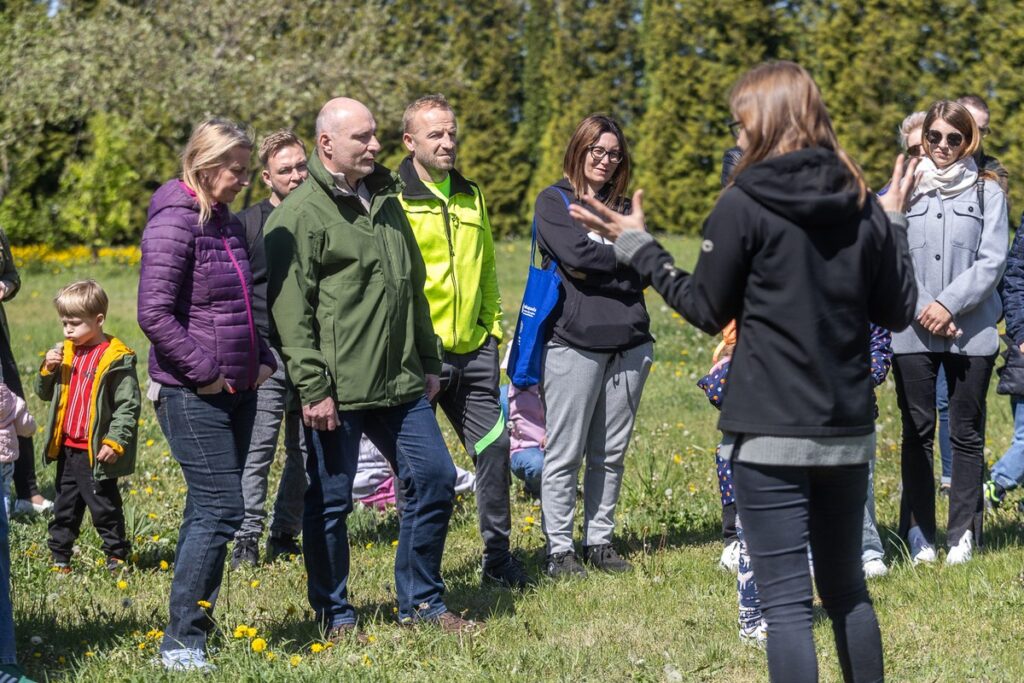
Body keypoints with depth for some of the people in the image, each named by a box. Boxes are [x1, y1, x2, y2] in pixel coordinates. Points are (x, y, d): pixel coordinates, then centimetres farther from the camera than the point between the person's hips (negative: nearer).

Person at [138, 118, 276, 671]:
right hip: (192, 395, -9)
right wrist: (205, 371, -18)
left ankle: (195, 626, 19)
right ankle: (181, 642, -5)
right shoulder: (174, 223, -13)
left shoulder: (229, 225, 14)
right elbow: (154, 314, -19)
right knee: (220, 509, -11)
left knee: (211, 509, 11)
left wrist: (262, 358, 11)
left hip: (235, 391, 9)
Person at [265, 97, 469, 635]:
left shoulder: (386, 203, 15)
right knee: (330, 502, 3)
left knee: (434, 479, 8)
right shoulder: (300, 215, -10)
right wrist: (312, 388, -18)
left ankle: (421, 602, 22)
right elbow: (290, 311, -15)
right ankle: (334, 616, 18)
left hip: (401, 387, 7)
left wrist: (428, 362, 22)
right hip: (338, 393, -7)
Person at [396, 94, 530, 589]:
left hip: (473, 349, 6)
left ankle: (498, 557, 19)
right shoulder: (392, 200, -7)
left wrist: (493, 330, 17)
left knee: (495, 447, 7)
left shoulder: (471, 197, 14)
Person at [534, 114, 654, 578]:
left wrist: (599, 264, -7)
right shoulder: (554, 201, 2)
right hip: (575, 342, -5)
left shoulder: (624, 206, 19)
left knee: (611, 453, 8)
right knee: (565, 453, -3)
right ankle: (559, 549, 2)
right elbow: (578, 254, -14)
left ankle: (599, 541, 16)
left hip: (629, 343, 5)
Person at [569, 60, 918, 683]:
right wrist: (894, 223, 23)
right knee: (846, 587, 18)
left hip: (770, 433, -5)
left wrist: (636, 247, 11)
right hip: (848, 431, 5)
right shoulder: (862, 207, 4)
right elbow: (897, 312, 11)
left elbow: (707, 309, -1)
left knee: (786, 600, -3)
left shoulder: (744, 205, -9)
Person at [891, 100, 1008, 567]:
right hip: (913, 331, 1)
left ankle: (963, 535, 9)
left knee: (966, 433, 3)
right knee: (917, 431, 3)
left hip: (972, 330, -1)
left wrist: (950, 303, -11)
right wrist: (923, 309, -8)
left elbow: (992, 261, -2)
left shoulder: (987, 191, 5)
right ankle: (918, 537, 9)